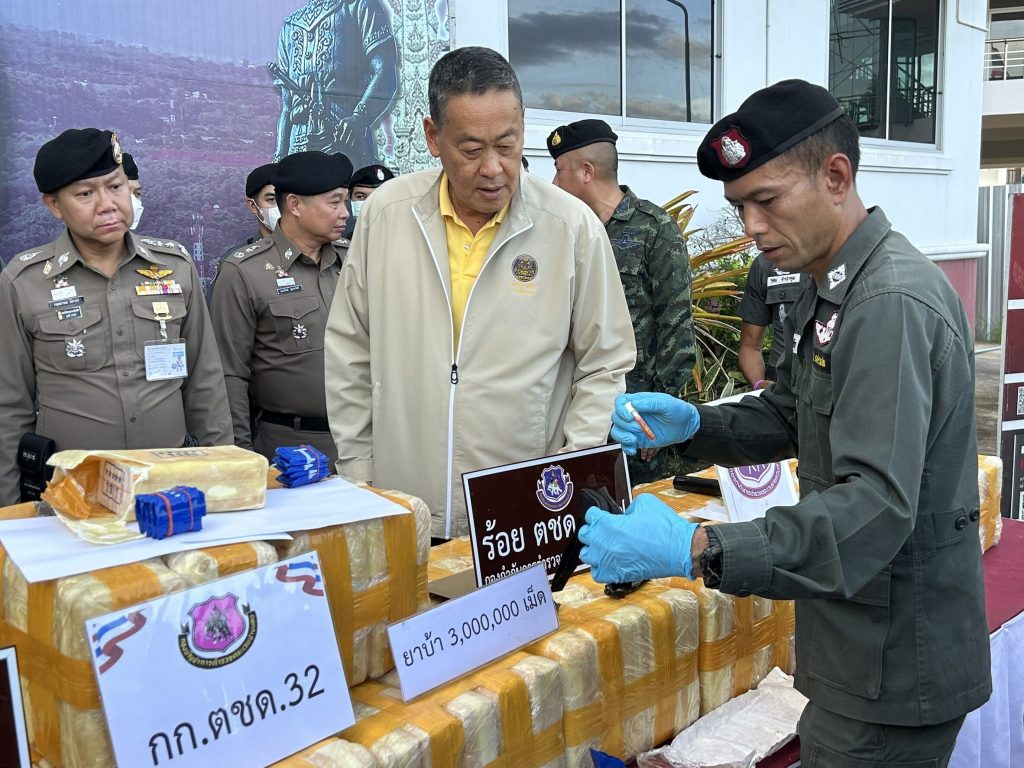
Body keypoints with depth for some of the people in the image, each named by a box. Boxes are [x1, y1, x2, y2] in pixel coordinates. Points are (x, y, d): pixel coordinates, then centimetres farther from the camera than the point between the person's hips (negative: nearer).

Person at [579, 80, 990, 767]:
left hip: (895, 664, -9)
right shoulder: (830, 288, 9)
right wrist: (695, 425, -2)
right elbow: (788, 416, 17)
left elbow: (875, 508, -32)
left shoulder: (892, 303, -24)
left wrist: (698, 551, -40)